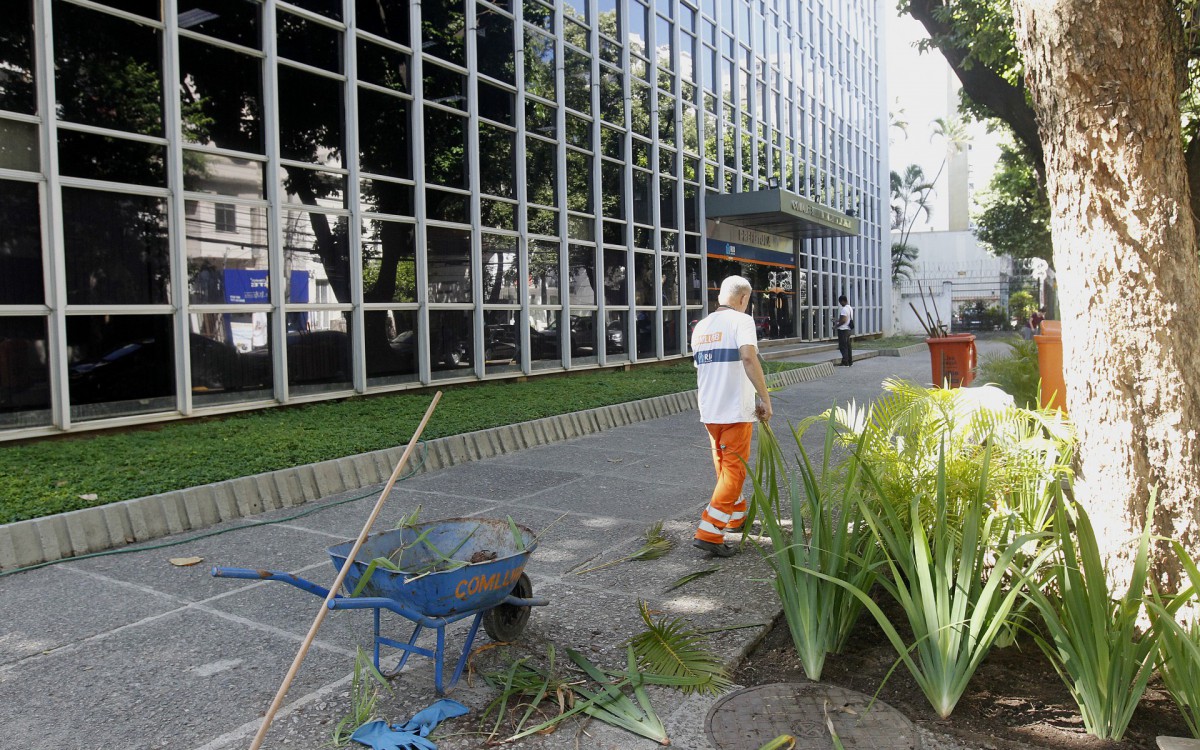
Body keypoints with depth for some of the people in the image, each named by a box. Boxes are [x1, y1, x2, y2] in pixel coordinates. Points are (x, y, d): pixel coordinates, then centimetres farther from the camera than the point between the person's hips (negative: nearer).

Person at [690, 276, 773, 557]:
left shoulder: (700, 326, 12)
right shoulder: (741, 320, -9)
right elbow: (749, 358, -25)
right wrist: (765, 398, -21)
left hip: (709, 411, 7)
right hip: (736, 410, -7)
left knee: (724, 467, 21)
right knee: (734, 470, -1)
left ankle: (737, 516, 37)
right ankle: (709, 532, -6)